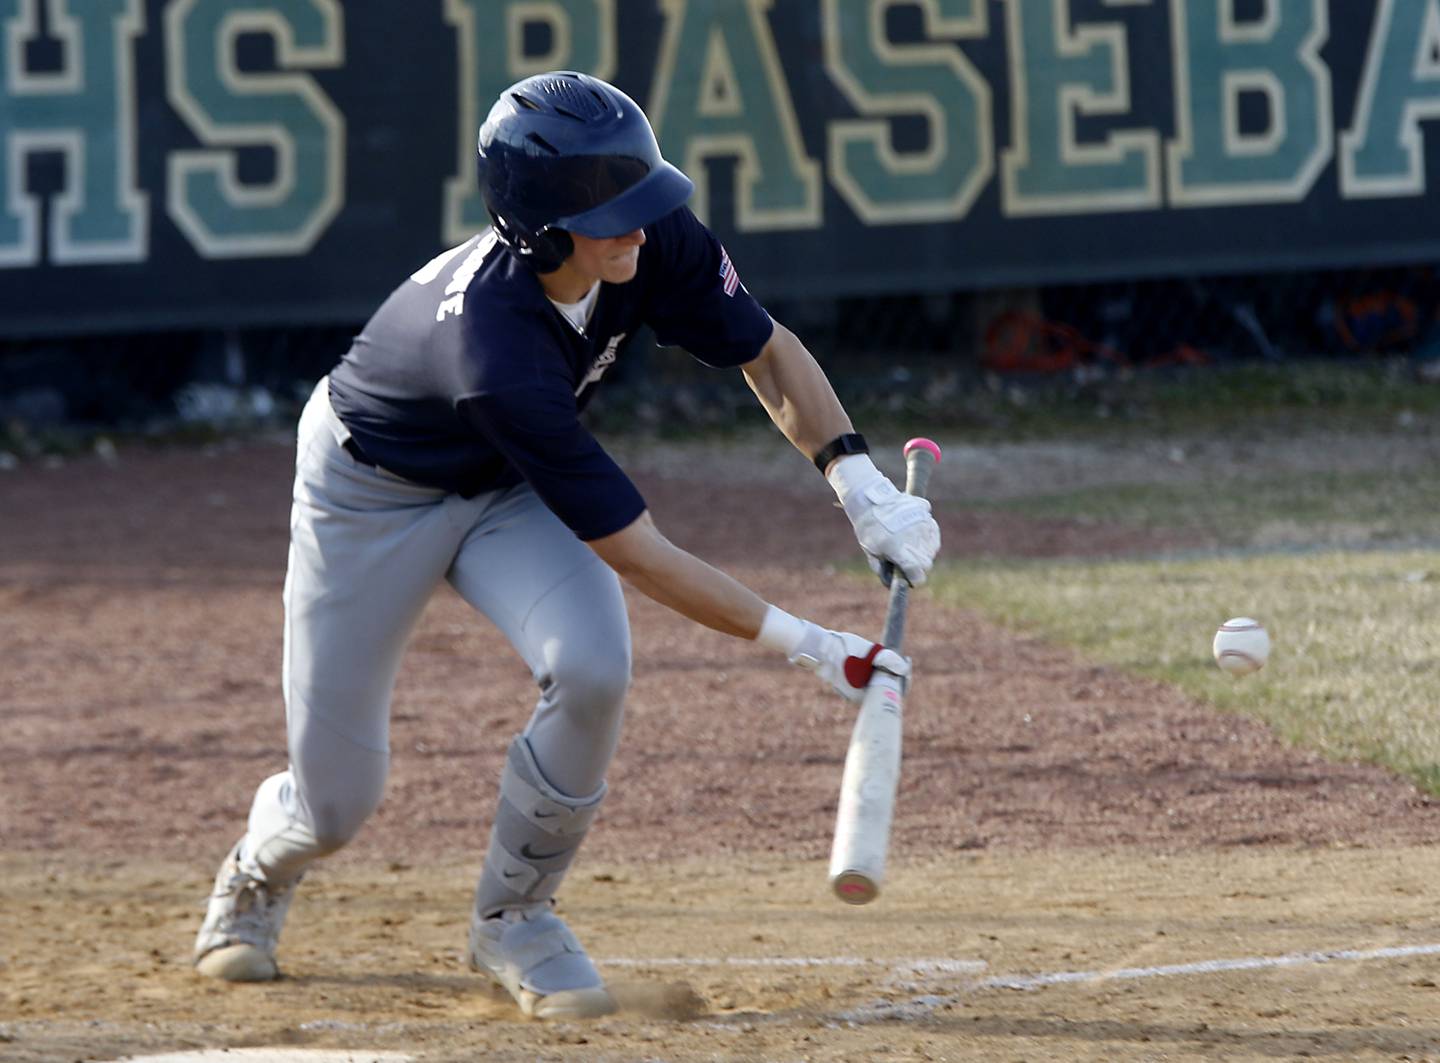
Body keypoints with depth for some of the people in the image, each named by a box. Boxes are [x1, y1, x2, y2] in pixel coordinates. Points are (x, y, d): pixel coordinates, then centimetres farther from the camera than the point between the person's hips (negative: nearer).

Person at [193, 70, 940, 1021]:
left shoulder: (655, 244, -26)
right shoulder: (496, 349, -42)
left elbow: (767, 351, -7)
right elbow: (633, 552, -36)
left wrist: (863, 485, -22)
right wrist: (805, 645, -34)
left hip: (510, 487, 5)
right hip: (373, 490, -5)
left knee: (591, 666, -25)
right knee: (338, 802, -1)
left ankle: (513, 917, 0)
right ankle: (260, 872, 40)